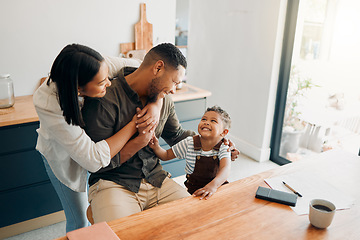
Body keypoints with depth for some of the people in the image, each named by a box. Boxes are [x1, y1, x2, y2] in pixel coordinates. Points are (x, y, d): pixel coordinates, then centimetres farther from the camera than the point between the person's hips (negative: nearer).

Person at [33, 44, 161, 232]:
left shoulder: (98, 67, -30)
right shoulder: (48, 106, -40)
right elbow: (94, 160, -41)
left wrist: (156, 105, -34)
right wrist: (134, 125, -37)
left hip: (100, 141, 4)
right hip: (64, 157, -4)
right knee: (79, 220, 8)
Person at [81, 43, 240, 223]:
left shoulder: (164, 99, 5)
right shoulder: (105, 100, -17)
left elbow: (176, 135, 21)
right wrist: (142, 140, -18)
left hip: (155, 178, 7)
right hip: (113, 183, -6)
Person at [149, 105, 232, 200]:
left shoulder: (223, 148, -13)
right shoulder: (189, 143, -9)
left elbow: (225, 169, -32)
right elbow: (166, 155, 1)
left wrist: (213, 185, -52)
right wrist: (156, 147, -22)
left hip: (218, 186, 1)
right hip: (193, 189, -1)